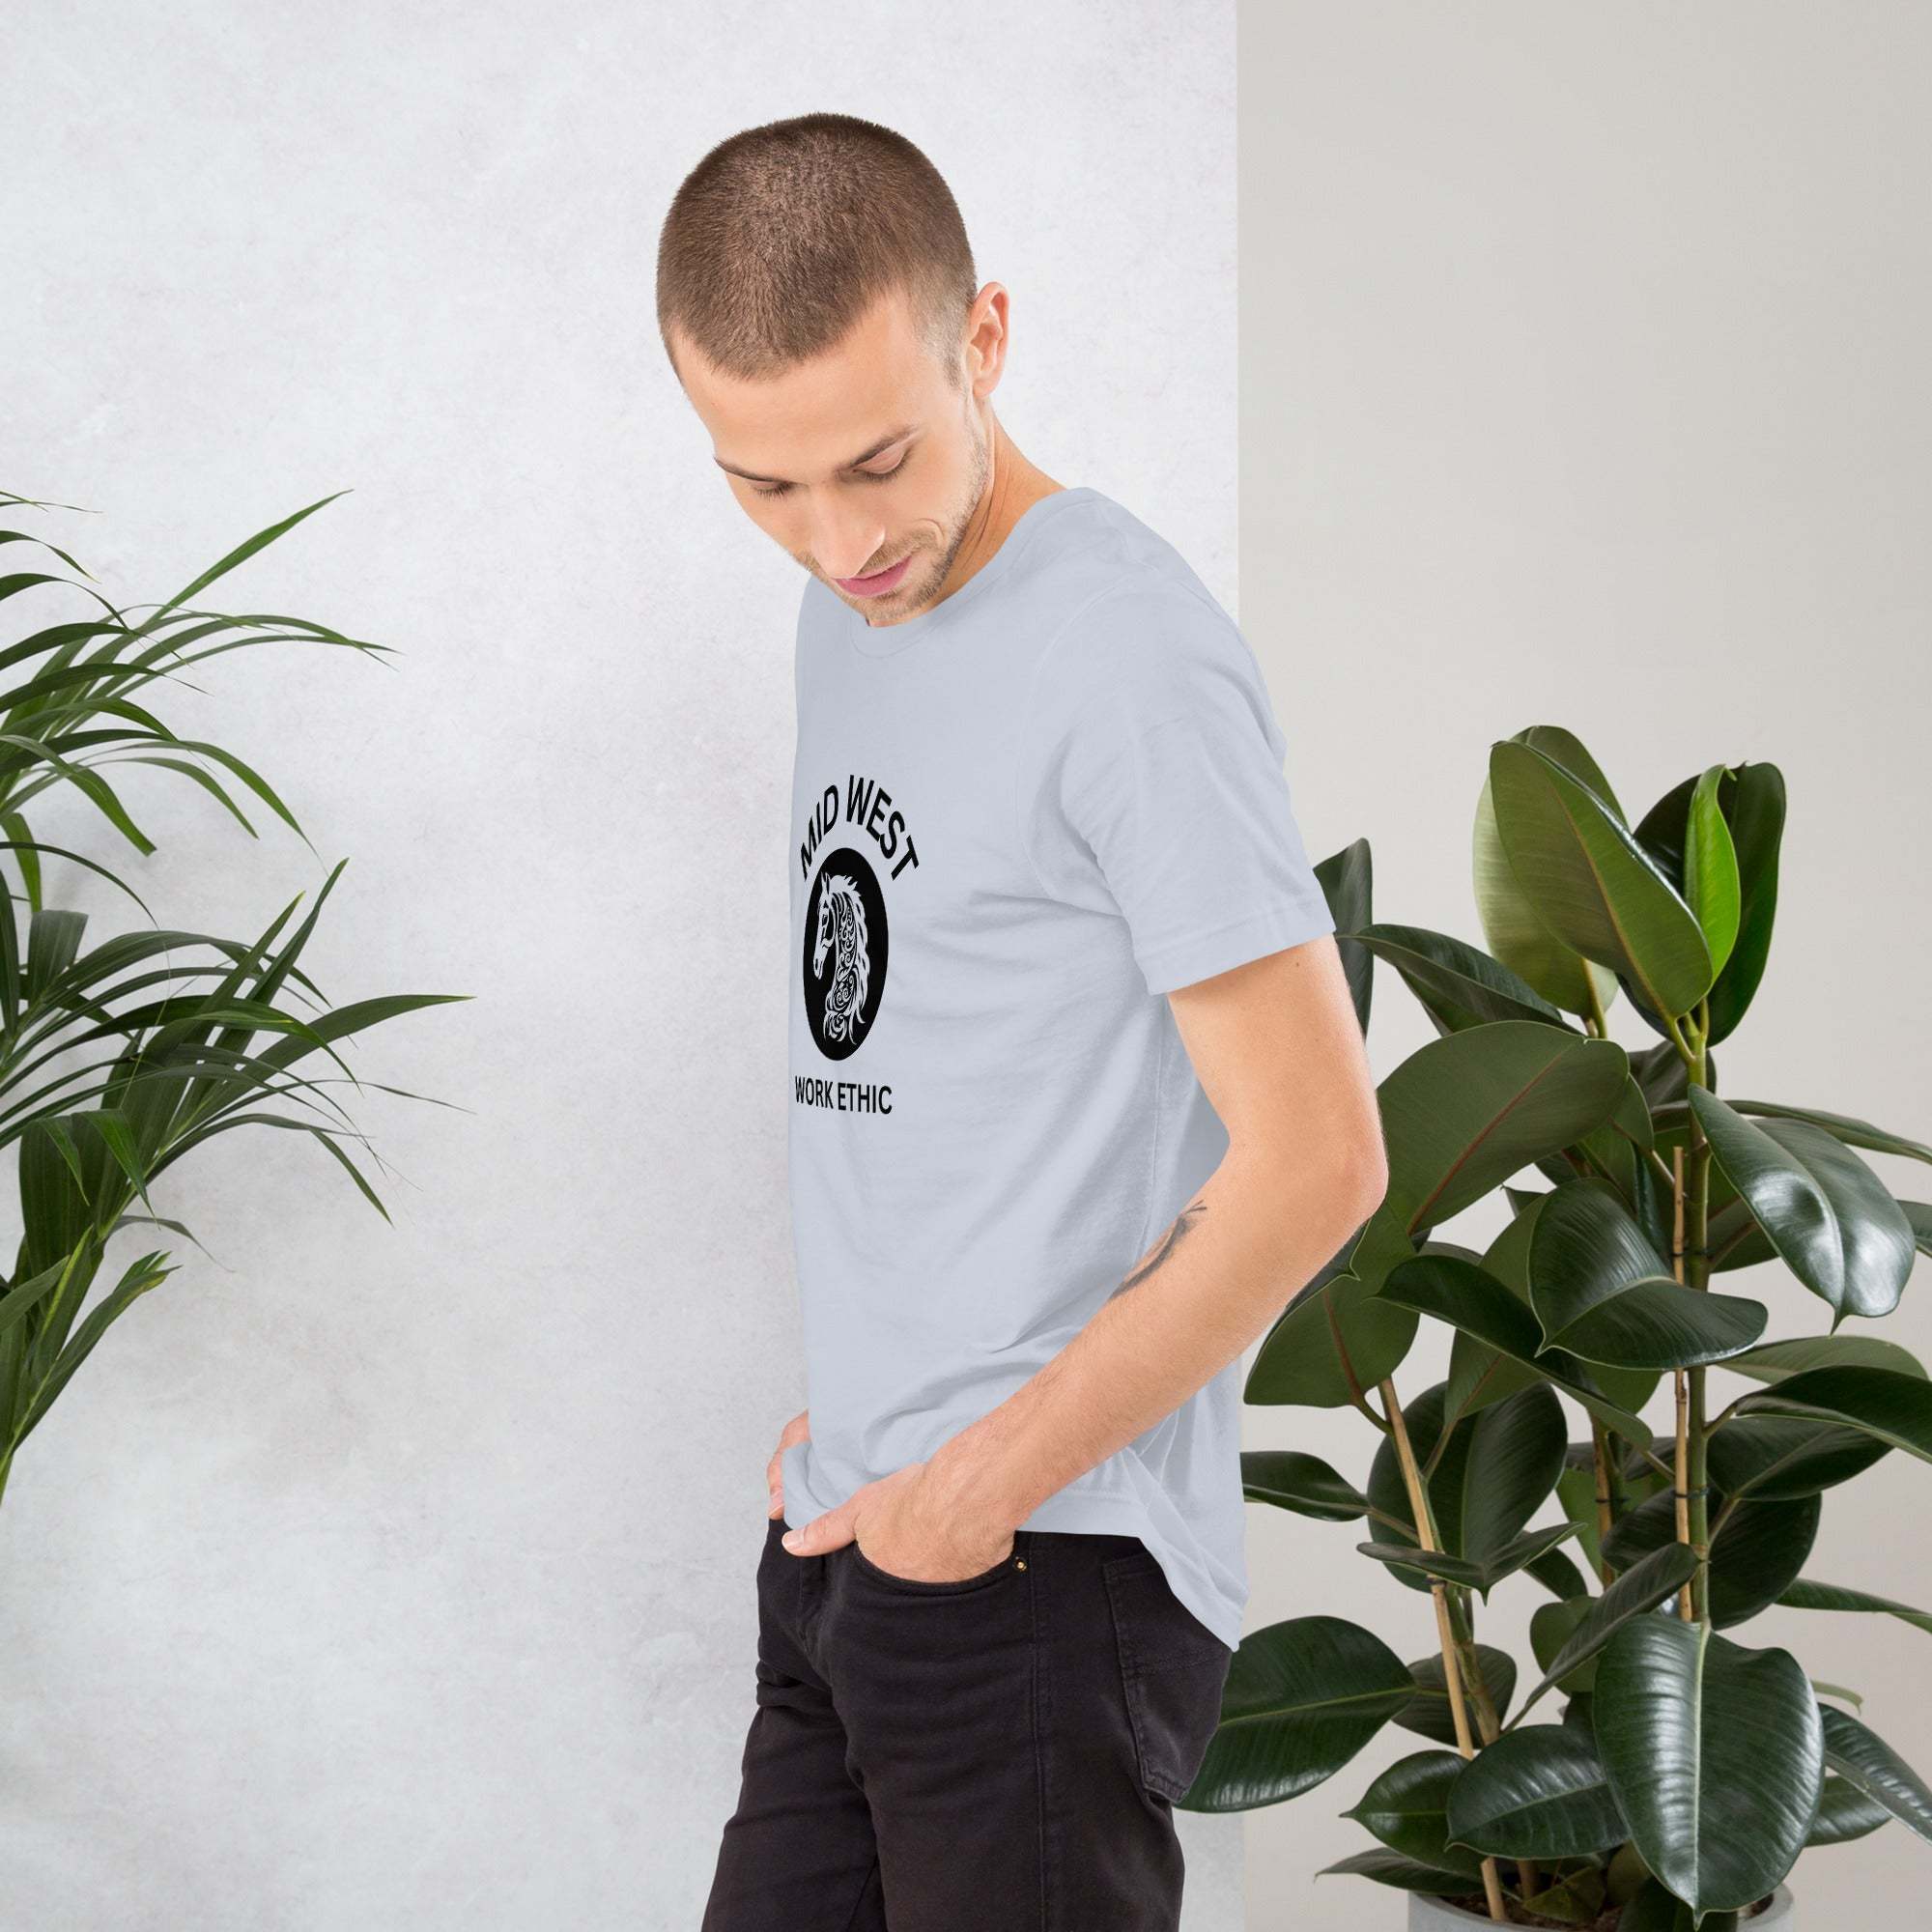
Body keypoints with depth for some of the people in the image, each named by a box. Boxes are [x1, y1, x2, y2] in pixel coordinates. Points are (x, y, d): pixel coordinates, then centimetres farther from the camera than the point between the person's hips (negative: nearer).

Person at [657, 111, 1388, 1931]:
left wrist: (988, 1481, -15)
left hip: (1038, 1573, -8)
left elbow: (1314, 1162, -18)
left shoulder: (1132, 658, -16)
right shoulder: (853, 613, 12)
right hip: (847, 1536, 8)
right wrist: (856, 1407, 9)